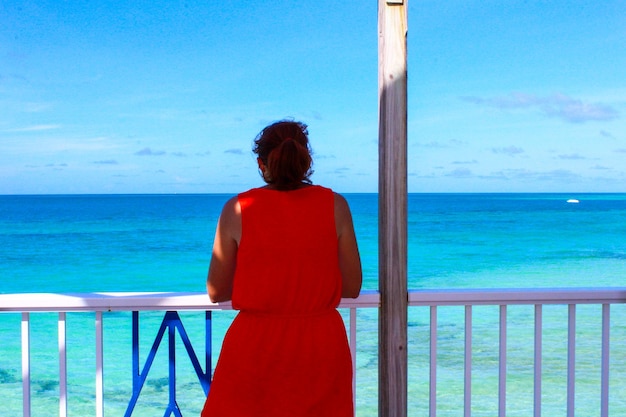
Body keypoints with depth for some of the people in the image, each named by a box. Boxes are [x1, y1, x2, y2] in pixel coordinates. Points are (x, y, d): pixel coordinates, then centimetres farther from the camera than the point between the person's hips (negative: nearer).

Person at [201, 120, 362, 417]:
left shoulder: (237, 209, -5)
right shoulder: (335, 205, -3)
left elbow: (216, 291, 1)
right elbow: (352, 287, 1)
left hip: (256, 347, -1)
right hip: (321, 348, 1)